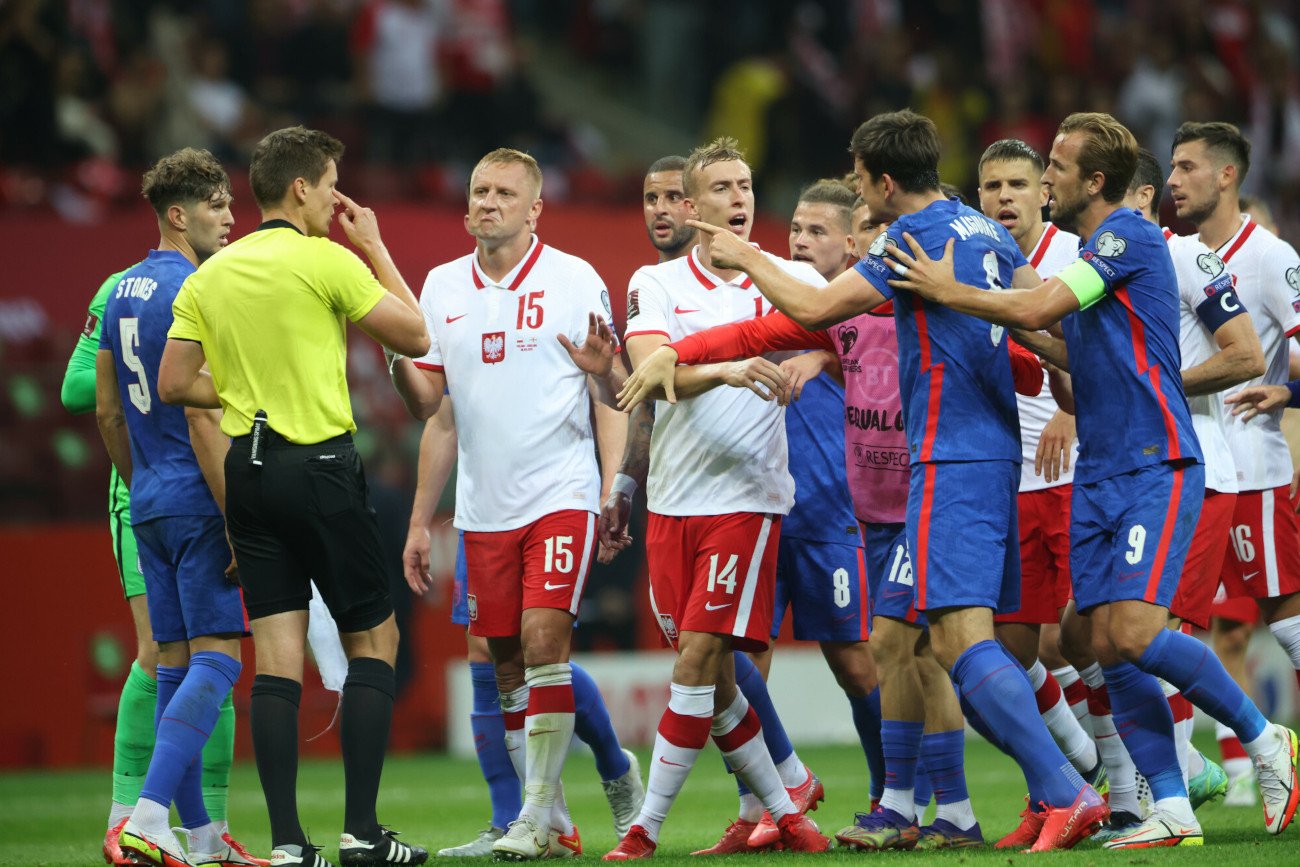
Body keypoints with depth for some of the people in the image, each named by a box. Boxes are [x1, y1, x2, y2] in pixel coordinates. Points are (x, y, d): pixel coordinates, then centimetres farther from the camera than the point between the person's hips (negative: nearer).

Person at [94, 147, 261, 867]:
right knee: (216, 659, -10)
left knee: (175, 662, 10)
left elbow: (107, 411, 19)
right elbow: (202, 417, -19)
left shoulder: (123, 293, 13)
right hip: (199, 504, -9)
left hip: (148, 505, 9)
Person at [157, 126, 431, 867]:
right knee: (374, 639, 6)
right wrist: (376, 249, 7)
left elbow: (174, 384, 7)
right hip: (321, 465, -5)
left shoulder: (210, 276, 7)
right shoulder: (326, 261, -10)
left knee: (277, 655, 4)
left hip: (248, 469, 5)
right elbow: (415, 337, -3)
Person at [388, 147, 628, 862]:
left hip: (560, 491, -4)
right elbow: (427, 402, 12)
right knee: (506, 663, 5)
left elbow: (615, 396, 2)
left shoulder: (573, 279, -1)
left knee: (544, 639, -16)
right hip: (483, 503, 4)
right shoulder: (442, 286, 9)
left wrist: (604, 372, -21)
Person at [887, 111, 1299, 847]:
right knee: (1110, 649, 0)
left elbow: (1038, 309, -21)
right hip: (1098, 477, 9)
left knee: (1136, 634, -19)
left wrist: (947, 291, -11)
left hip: (1154, 469, -9)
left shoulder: (1130, 236, -11)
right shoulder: (1090, 256, 19)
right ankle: (1173, 811, 1)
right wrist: (1040, 344, 11)